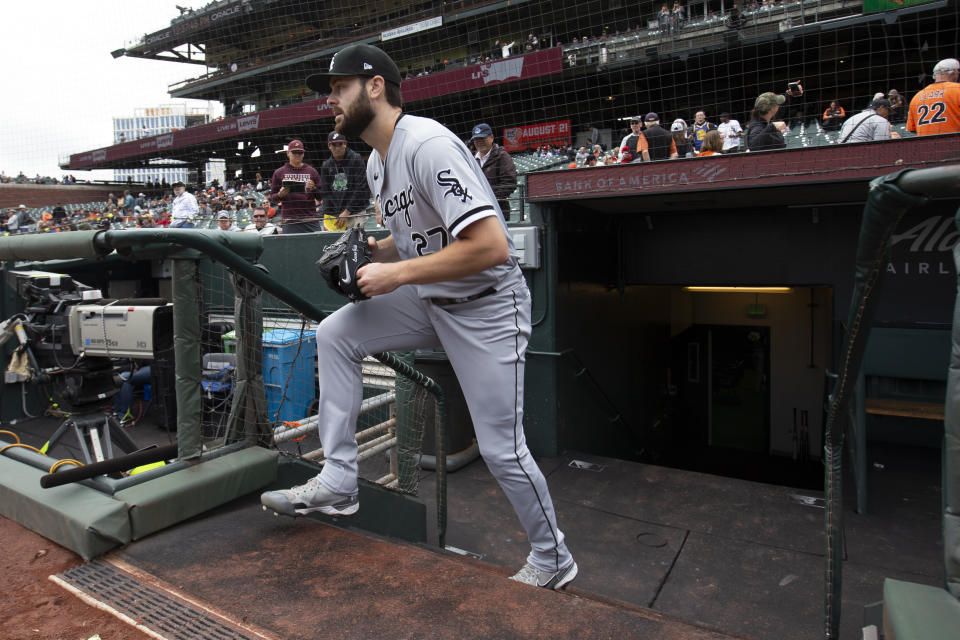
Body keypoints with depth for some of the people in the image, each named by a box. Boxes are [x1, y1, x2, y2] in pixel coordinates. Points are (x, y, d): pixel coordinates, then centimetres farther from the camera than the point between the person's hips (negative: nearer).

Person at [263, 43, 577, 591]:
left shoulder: (427, 144, -21)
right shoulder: (377, 163, 10)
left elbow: (491, 246, -30)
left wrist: (397, 273, -24)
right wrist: (370, 251, 2)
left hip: (487, 307, -9)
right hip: (430, 302, 9)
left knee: (501, 450, -4)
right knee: (336, 334, 1)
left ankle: (552, 560, 22)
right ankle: (338, 482, 9)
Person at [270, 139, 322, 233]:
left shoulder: (312, 171, 12)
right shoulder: (279, 173, 10)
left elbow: (320, 197, 12)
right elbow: (272, 197, 12)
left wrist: (313, 188, -8)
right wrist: (280, 195, -9)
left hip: (311, 220, 1)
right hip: (290, 221, -1)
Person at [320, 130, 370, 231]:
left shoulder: (356, 159, -2)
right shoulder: (326, 165, 10)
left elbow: (361, 189, -8)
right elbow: (325, 193, 9)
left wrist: (347, 211, -11)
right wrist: (326, 216, -4)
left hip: (355, 212, -3)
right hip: (333, 214, 4)